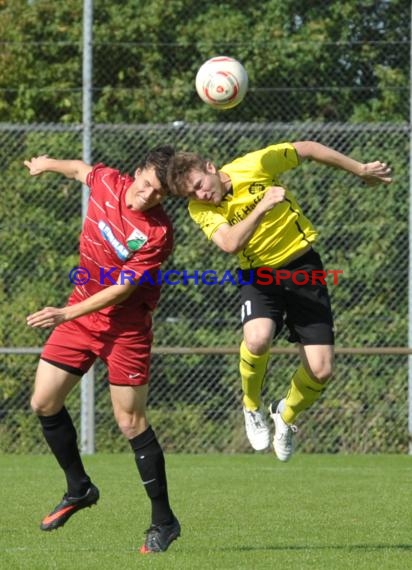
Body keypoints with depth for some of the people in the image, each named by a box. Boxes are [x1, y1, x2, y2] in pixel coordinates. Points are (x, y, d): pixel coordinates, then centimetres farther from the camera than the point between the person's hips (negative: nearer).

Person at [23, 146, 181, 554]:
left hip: (126, 325, -6)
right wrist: (48, 165, 38)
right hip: (81, 310, 6)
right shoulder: (106, 182, -6)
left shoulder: (158, 232, -22)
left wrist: (67, 315, -29)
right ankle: (79, 490, 24)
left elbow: (123, 288, -23)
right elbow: (80, 169, 19)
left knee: (130, 421, -7)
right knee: (44, 402, 4)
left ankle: (164, 521, 4)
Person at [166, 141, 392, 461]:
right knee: (257, 339, -34)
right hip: (259, 276, 0)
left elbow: (308, 149, -2)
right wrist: (262, 208, -41)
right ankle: (253, 408, -3)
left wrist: (361, 170, 4)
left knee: (321, 370, -9)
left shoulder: (255, 165, -16)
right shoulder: (200, 210, -13)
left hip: (303, 265, 0)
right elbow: (230, 243, -31)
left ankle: (286, 416, 25)